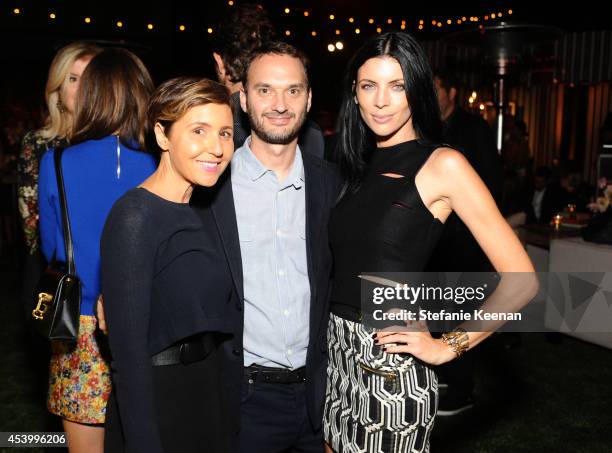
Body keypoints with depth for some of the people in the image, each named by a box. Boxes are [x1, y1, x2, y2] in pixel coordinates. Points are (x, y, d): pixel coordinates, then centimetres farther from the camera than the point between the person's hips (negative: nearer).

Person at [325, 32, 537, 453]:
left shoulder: (443, 165, -12)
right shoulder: (359, 165, 7)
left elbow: (521, 280, -14)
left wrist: (448, 346, -11)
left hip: (391, 366, -6)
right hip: (336, 351, 6)